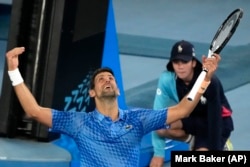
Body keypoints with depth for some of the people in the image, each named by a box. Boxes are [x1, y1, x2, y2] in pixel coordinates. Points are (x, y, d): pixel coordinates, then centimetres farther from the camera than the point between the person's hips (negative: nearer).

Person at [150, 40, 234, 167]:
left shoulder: (210, 82, -33)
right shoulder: (167, 79, -23)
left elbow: (215, 120, -30)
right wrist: (159, 153, -24)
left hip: (219, 122, -4)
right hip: (193, 118, 4)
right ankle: (194, 140, 5)